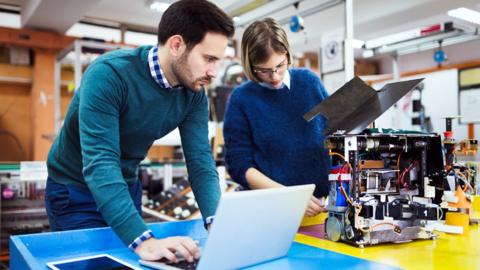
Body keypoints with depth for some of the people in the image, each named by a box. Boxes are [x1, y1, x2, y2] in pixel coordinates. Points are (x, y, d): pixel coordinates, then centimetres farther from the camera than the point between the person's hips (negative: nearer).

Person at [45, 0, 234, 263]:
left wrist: (216, 222, -34)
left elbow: (200, 160, -16)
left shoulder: (194, 95, -13)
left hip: (127, 187, 6)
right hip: (74, 189, -5)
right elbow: (100, 162, -39)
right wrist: (142, 239, -48)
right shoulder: (109, 74, -31)